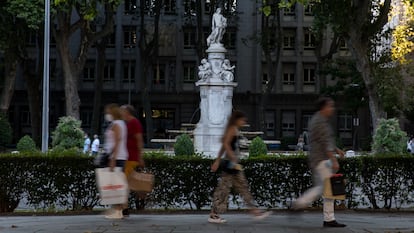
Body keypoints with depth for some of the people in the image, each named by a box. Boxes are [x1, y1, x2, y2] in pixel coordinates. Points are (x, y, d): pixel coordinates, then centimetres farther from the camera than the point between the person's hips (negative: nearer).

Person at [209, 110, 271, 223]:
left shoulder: (234, 130, 18)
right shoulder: (232, 129, -10)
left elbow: (223, 146, 21)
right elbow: (226, 145, -22)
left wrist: (217, 161, 22)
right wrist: (234, 161, -26)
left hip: (233, 164, 10)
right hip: (231, 163, -10)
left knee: (243, 187, 9)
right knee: (224, 188, -5)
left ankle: (255, 212, 12)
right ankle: (214, 215, 1)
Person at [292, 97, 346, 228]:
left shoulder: (317, 120, 18)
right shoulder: (320, 121, -15)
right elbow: (326, 143, -22)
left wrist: (336, 149, 21)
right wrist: (334, 160, -24)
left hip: (317, 160, 10)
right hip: (322, 159, -10)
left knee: (320, 188, 12)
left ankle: (299, 204, 12)